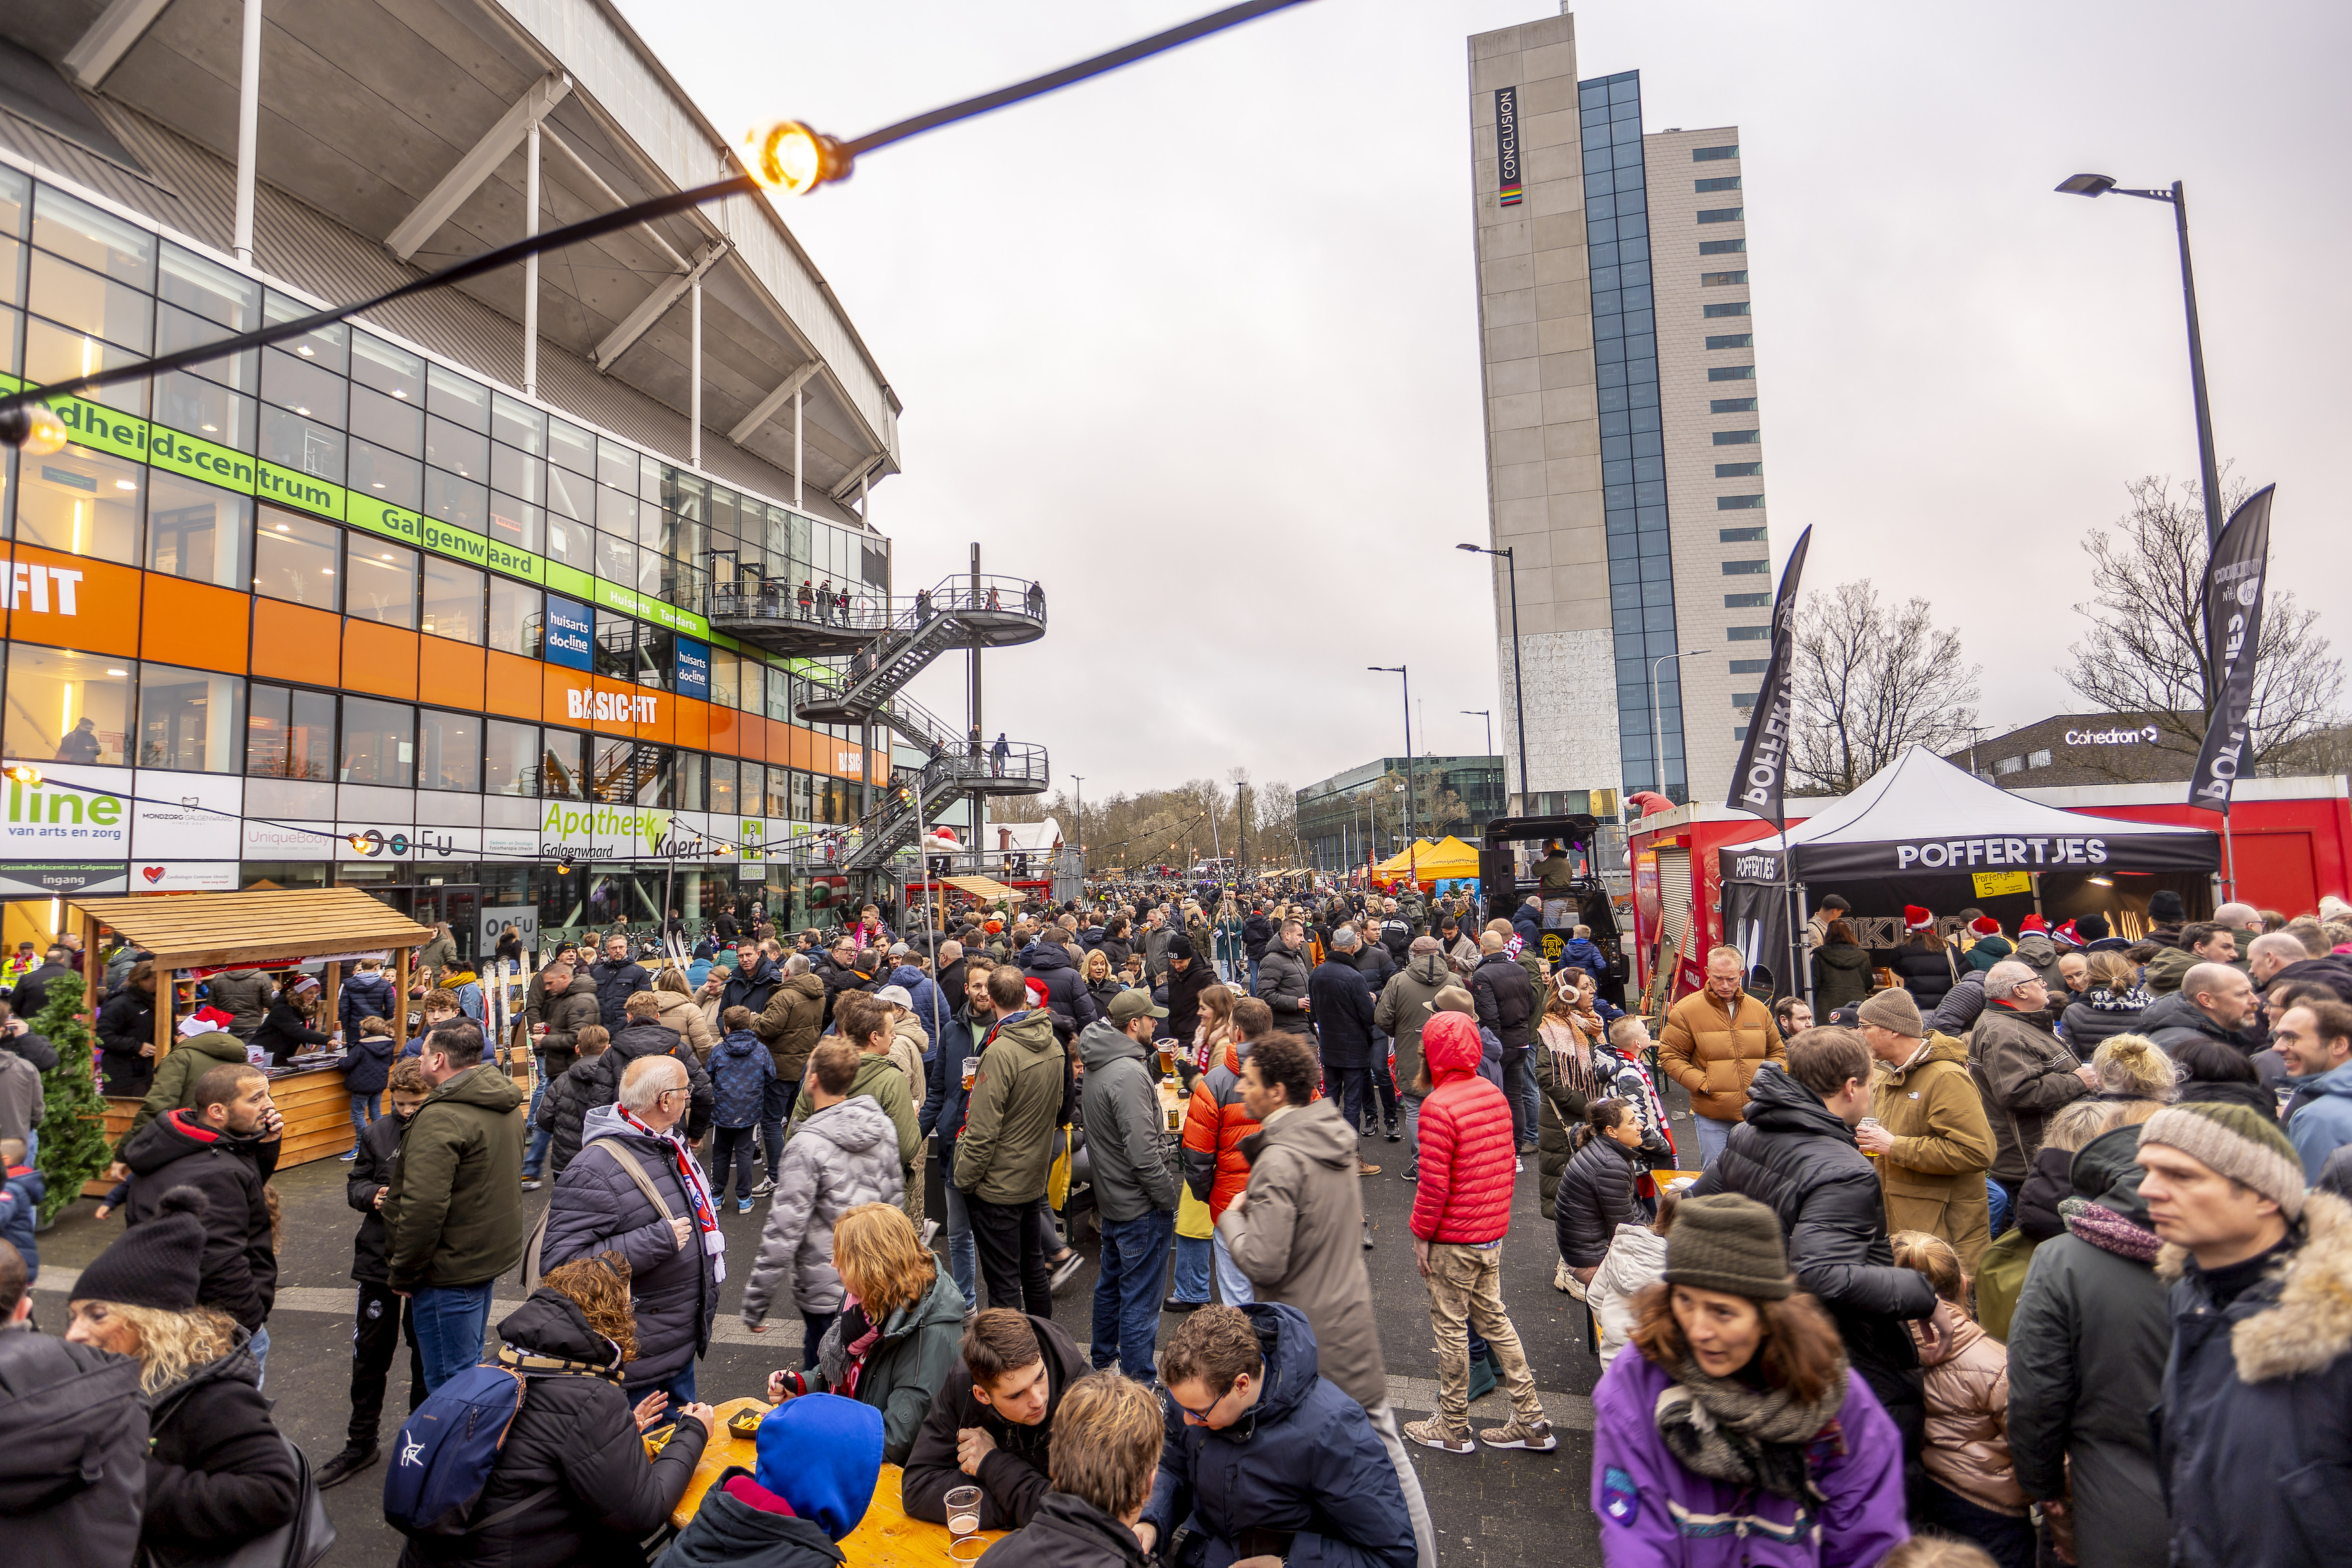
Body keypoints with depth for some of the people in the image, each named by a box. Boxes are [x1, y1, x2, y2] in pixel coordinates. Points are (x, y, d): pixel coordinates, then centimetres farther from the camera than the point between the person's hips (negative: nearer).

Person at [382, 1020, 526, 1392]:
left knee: (450, 1380, 3)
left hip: (451, 1269, -9)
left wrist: (402, 1275, -13)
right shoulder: (506, 1107, 8)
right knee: (470, 1365, 23)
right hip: (491, 1255, 9)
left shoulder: (441, 1118, -23)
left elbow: (424, 1208, -26)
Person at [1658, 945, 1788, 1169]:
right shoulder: (1686, 1011, -7)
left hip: (1756, 1114, 4)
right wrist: (1703, 1084, -15)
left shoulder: (1759, 1009, 8)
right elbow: (1669, 1056, -5)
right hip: (1711, 1118, -4)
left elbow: (1777, 1052, 20)